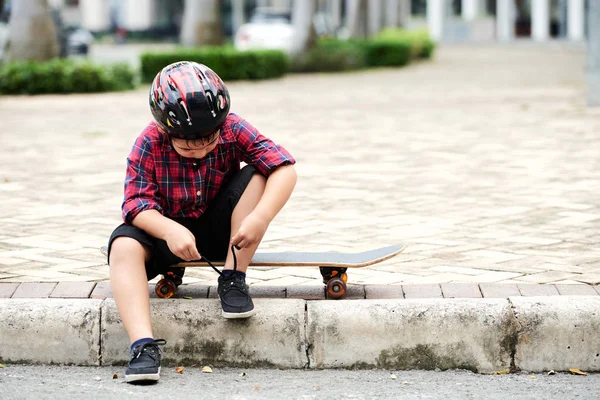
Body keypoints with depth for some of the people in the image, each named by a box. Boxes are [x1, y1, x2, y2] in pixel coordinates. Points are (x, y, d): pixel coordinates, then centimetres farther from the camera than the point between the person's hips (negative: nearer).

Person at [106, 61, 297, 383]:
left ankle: (233, 278, -20)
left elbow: (284, 167, -26)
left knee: (256, 176, -25)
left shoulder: (234, 131, -19)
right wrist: (169, 230, -44)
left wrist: (260, 217, -43)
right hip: (168, 231, 0)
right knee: (124, 244, -32)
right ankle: (143, 345, -45)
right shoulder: (149, 145, -20)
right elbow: (137, 203, -23)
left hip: (218, 230, 1)